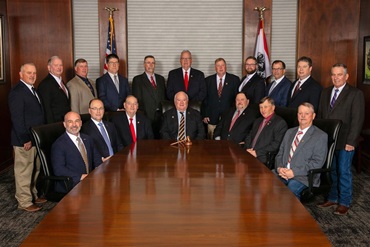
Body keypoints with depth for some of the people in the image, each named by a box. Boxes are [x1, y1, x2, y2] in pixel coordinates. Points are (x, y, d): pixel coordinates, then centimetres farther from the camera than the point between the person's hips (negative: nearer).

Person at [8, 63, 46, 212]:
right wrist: (25, 139, -20)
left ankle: (32, 195, 31)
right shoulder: (17, 92, -14)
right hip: (24, 140, -9)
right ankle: (24, 201, 11)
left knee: (34, 170, 18)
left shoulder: (33, 90, 14)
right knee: (24, 171, 1)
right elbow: (17, 119, -19)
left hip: (36, 137, 9)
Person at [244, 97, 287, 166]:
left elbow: (276, 144, -12)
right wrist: (248, 149, 1)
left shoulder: (280, 123, -2)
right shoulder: (257, 121, 25)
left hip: (262, 158, -7)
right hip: (249, 155, 7)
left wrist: (257, 152, -15)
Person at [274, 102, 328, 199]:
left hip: (303, 176, -5)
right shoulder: (290, 132, 22)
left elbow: (317, 162, -8)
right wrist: (279, 168, -3)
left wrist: (294, 172, -16)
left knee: (291, 187, -35)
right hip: (283, 172, 5)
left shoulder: (321, 136, 2)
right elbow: (280, 154, 20)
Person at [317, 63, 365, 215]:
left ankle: (344, 203, 15)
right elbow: (320, 115, 13)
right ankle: (332, 199, 24)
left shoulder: (355, 94, -5)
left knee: (343, 172, 2)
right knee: (331, 171, 12)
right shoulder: (326, 92, 13)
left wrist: (351, 141, -14)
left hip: (345, 142, -5)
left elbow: (357, 120, -9)